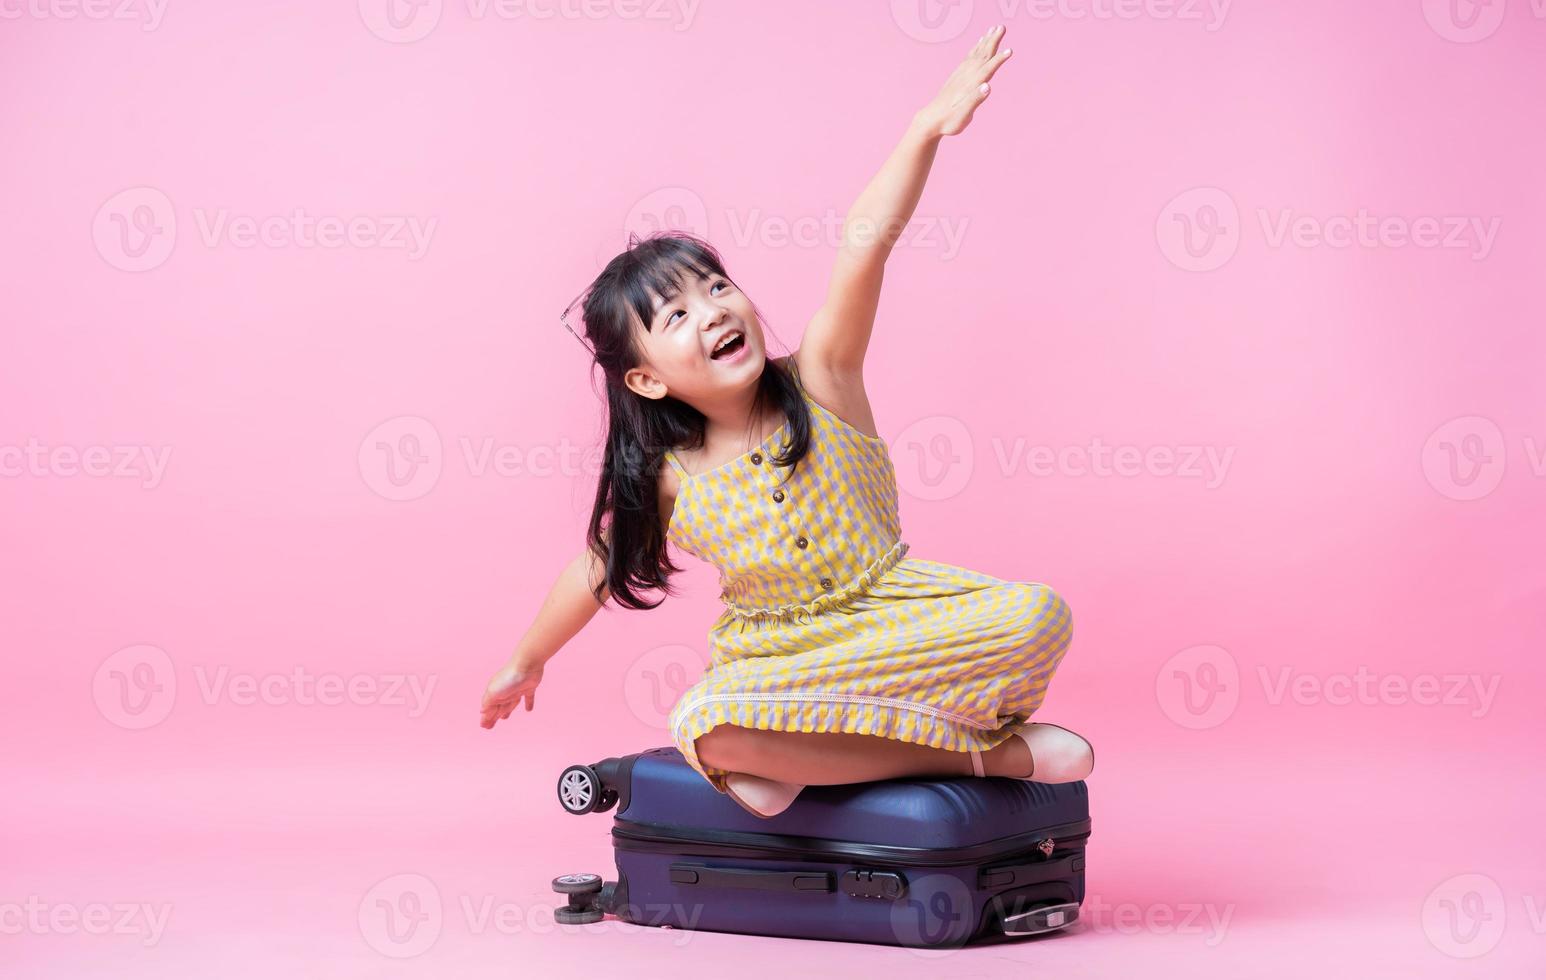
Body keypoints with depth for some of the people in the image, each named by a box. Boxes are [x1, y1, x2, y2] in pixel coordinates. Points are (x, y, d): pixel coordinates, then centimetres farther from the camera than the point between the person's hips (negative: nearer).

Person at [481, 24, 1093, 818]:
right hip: (775, 663, 1)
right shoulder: (666, 481, -5)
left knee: (1038, 615, -26)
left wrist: (925, 128, -35)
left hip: (890, 618, -1)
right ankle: (982, 753, -26)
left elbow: (864, 243, -23)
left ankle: (809, 761, -18)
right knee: (703, 726, -34)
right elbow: (598, 569, 12)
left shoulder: (818, 383, -11)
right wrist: (525, 663, 24)